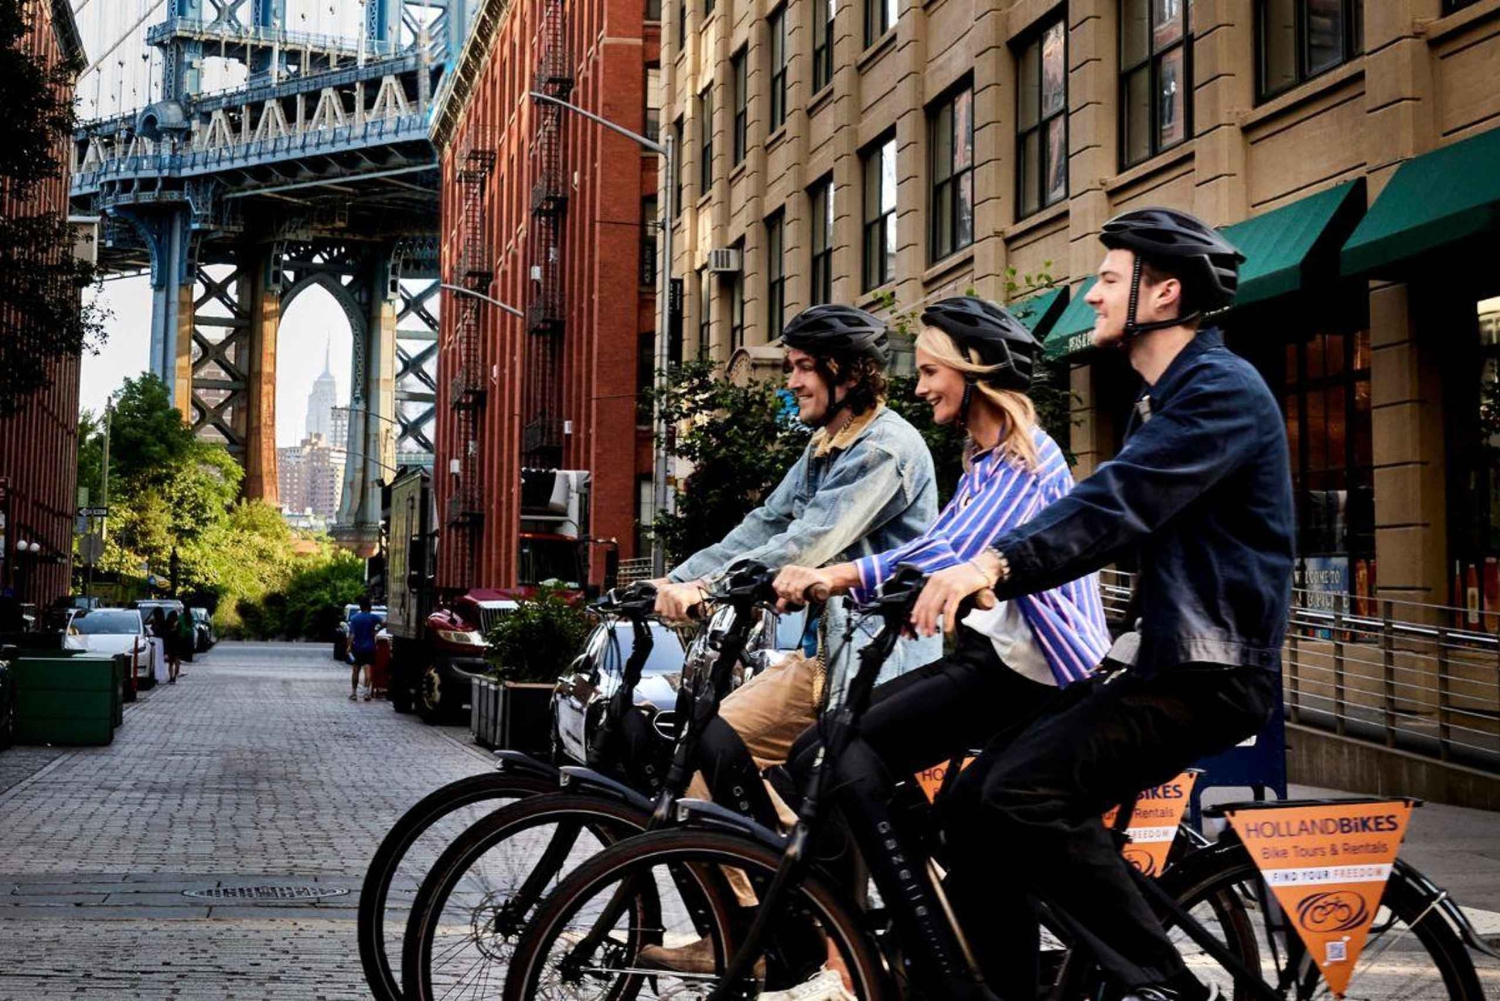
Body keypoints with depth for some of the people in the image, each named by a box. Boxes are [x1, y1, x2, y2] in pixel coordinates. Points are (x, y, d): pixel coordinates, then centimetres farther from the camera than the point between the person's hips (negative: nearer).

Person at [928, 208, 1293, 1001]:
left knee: (1026, 791, -24)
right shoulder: (1161, 401, 20)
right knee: (972, 806, 1)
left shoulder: (1222, 388, -12)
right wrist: (986, 570, 1)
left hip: (1211, 675, -9)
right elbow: (1107, 508, 14)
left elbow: (1120, 503, -26)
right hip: (1160, 662, 9)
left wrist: (998, 563, -36)